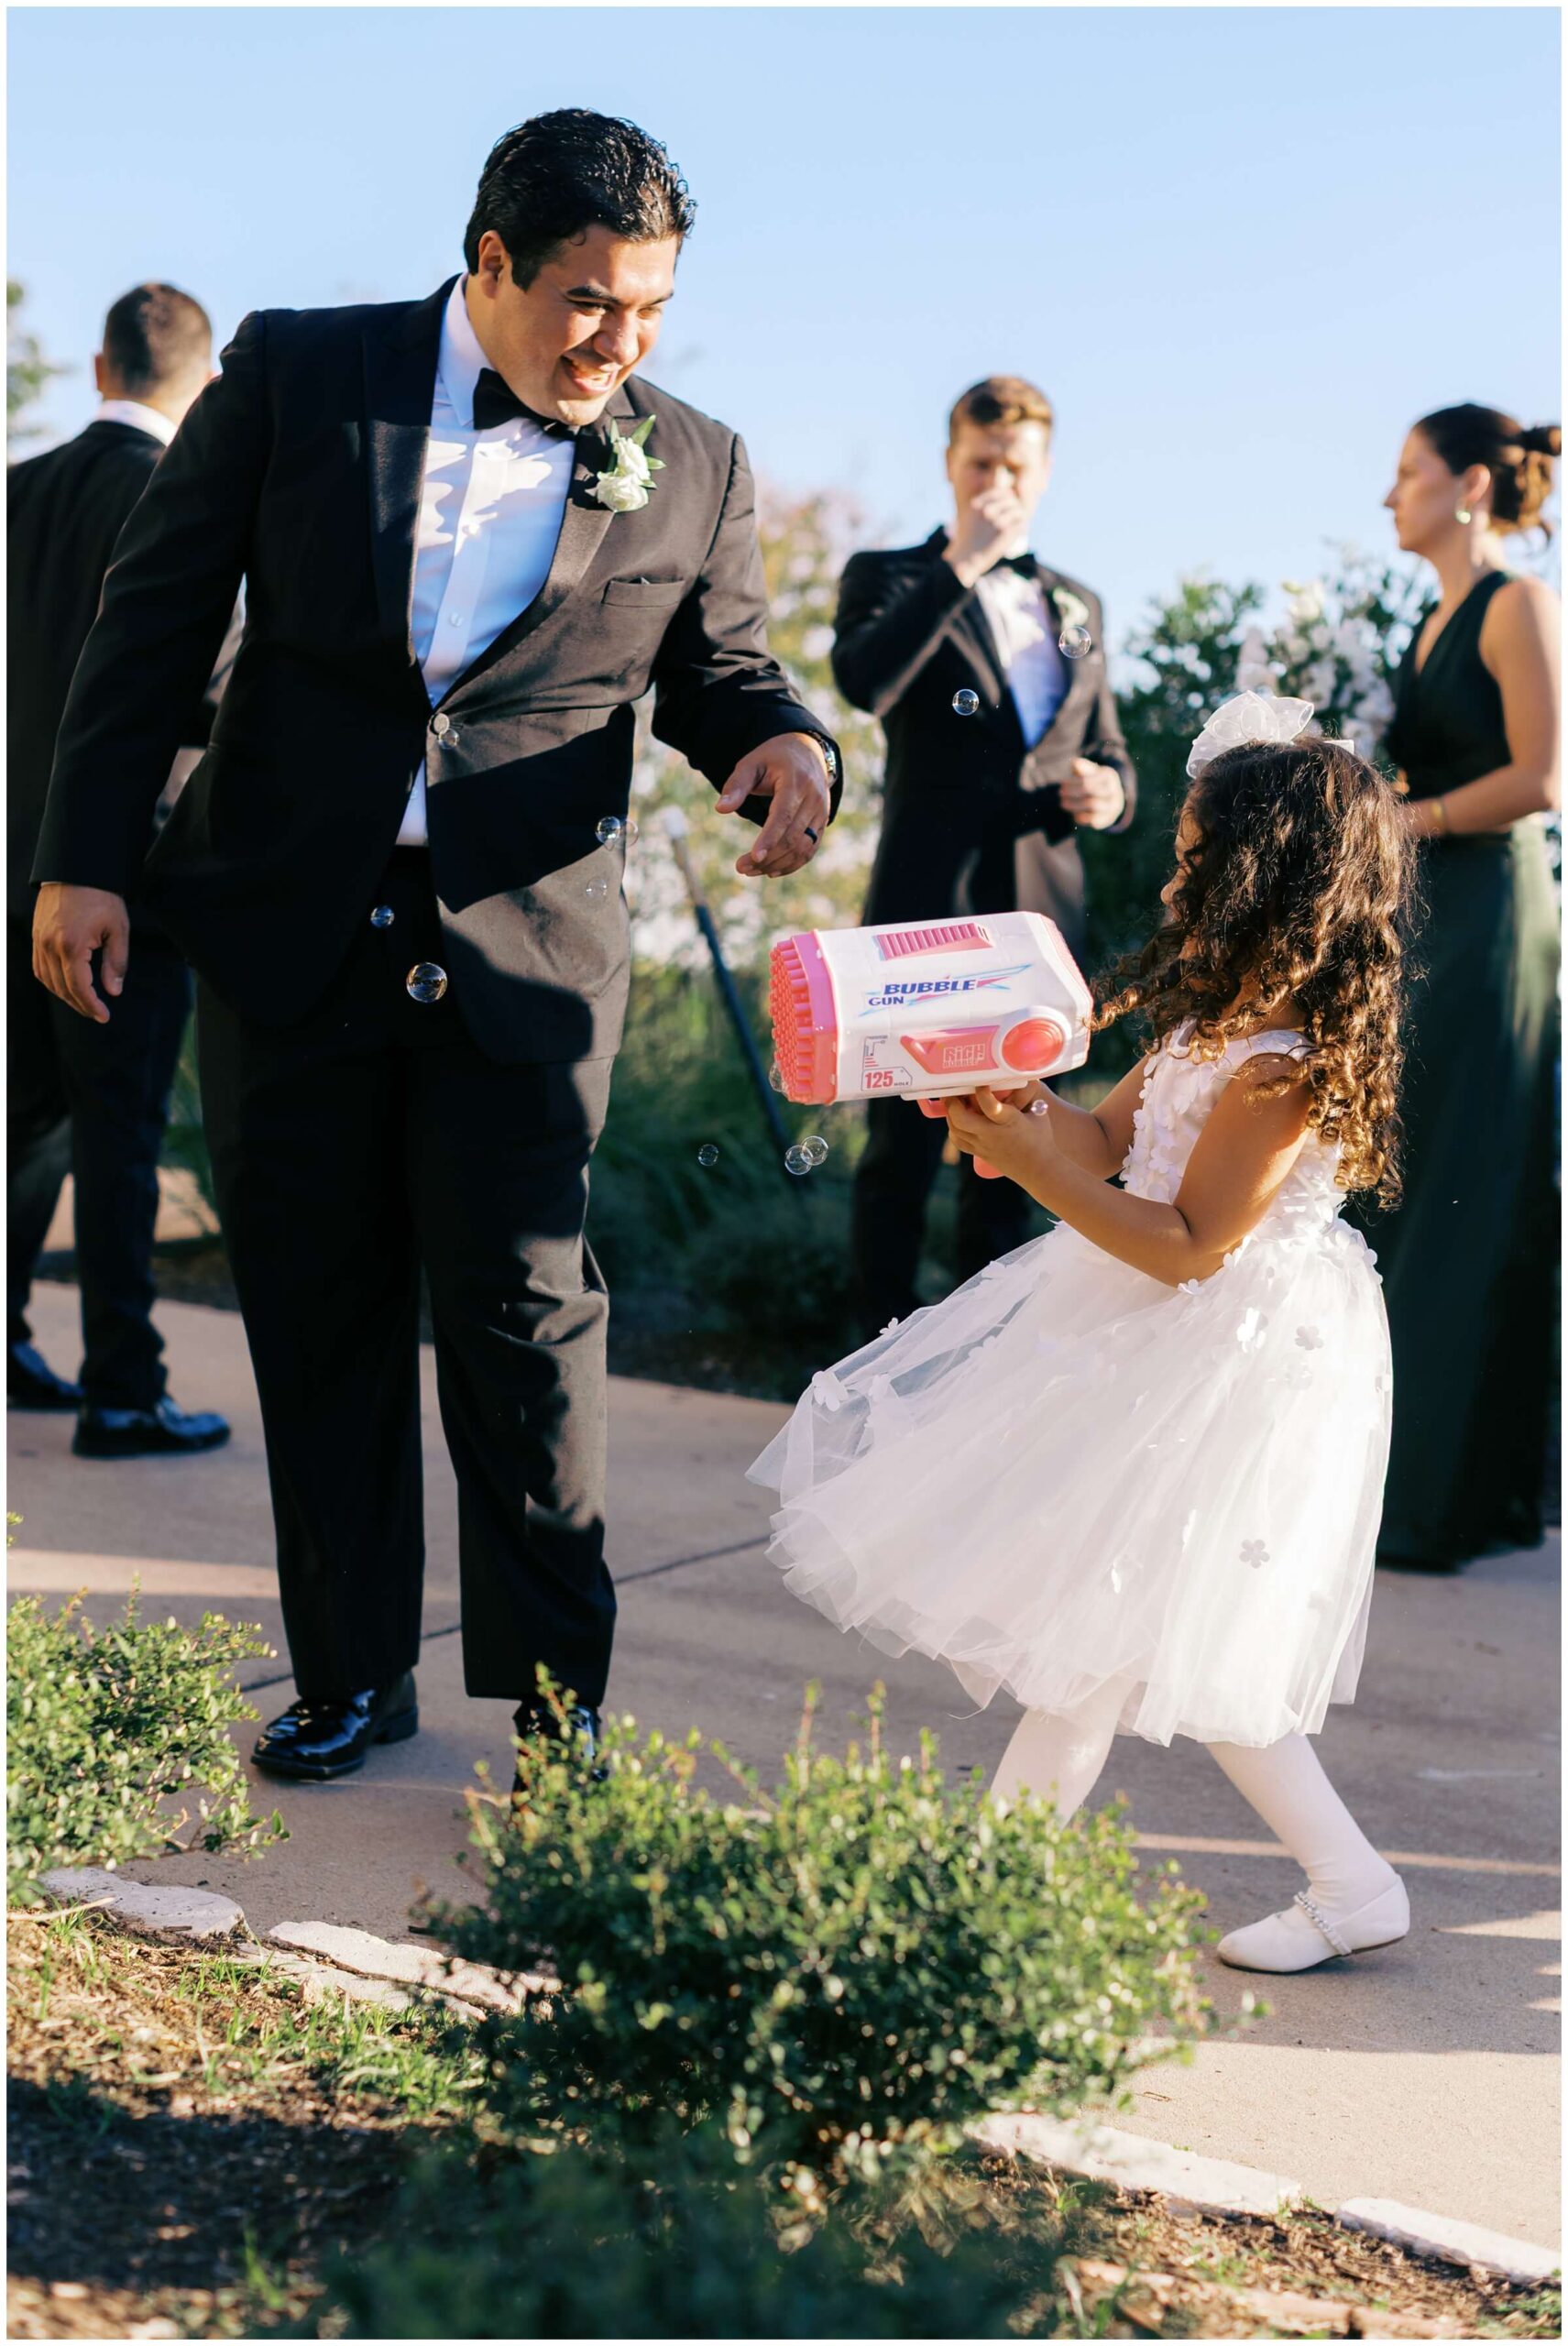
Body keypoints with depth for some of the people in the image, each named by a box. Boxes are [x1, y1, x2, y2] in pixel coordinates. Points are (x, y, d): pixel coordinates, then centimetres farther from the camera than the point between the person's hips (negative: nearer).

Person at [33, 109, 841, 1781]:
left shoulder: (692, 471, 3)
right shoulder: (294, 375, 1)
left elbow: (717, 671, 15)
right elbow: (155, 620, 4)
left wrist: (785, 744, -9)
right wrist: (86, 855, -1)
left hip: (522, 951, -1)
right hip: (289, 932, 1)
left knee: (522, 1316, -4)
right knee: (318, 1325, 9)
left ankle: (557, 1697, 10)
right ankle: (351, 1678, 24)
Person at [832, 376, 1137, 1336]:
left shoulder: (1079, 605, 18)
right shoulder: (892, 579, 2)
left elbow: (1108, 749, 21)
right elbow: (863, 679, -20)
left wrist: (1110, 790, -3)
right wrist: (959, 566, -21)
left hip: (1042, 914, 5)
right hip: (928, 907, -4)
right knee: (906, 1141, 1)